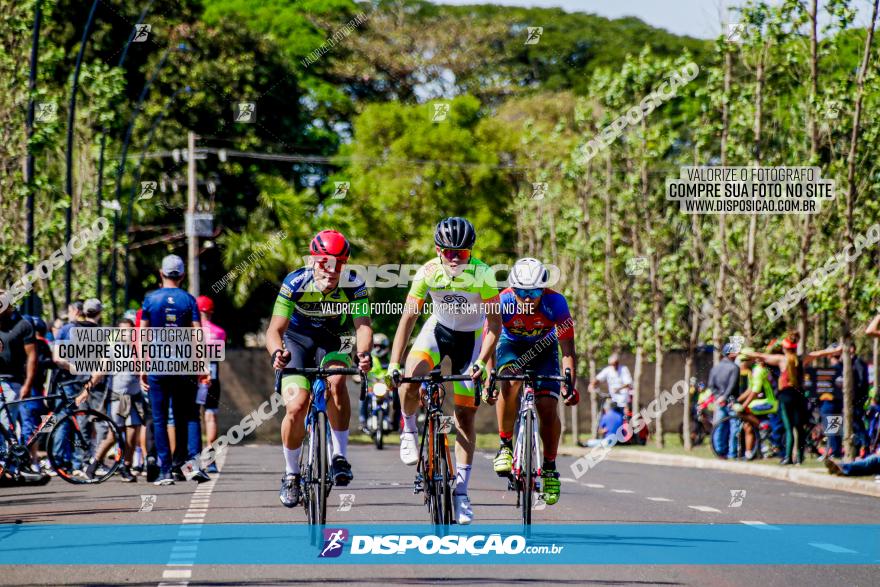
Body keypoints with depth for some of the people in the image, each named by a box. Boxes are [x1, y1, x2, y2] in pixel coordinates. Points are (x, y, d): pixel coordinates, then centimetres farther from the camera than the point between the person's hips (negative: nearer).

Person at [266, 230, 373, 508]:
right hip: (298, 341, 0)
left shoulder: (353, 285, -24)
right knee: (296, 406, -18)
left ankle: (340, 456, -19)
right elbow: (275, 329, -30)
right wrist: (277, 353, -52)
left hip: (334, 342, 1)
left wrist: (363, 353, -54)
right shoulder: (295, 283, -27)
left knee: (336, 381, -32)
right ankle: (291, 474, 4)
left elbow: (363, 325, -32)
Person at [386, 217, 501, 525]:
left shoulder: (482, 274, -26)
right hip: (438, 329, 1)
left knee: (465, 415, -2)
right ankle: (408, 430, -2)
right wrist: (394, 363, -30)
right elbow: (408, 318, -21)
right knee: (411, 378, -31)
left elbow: (495, 323, -22)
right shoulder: (428, 273, -23)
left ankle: (460, 491, 5)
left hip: (471, 337, -1)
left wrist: (481, 363, -33)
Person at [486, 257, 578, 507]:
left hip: (544, 348, 0)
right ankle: (505, 446, -18)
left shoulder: (555, 303, -31)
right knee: (511, 382, -33)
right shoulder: (503, 302, -31)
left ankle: (549, 467, 6)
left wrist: (570, 384, -41)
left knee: (548, 408, -15)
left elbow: (567, 351, -29)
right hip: (512, 346, 0)